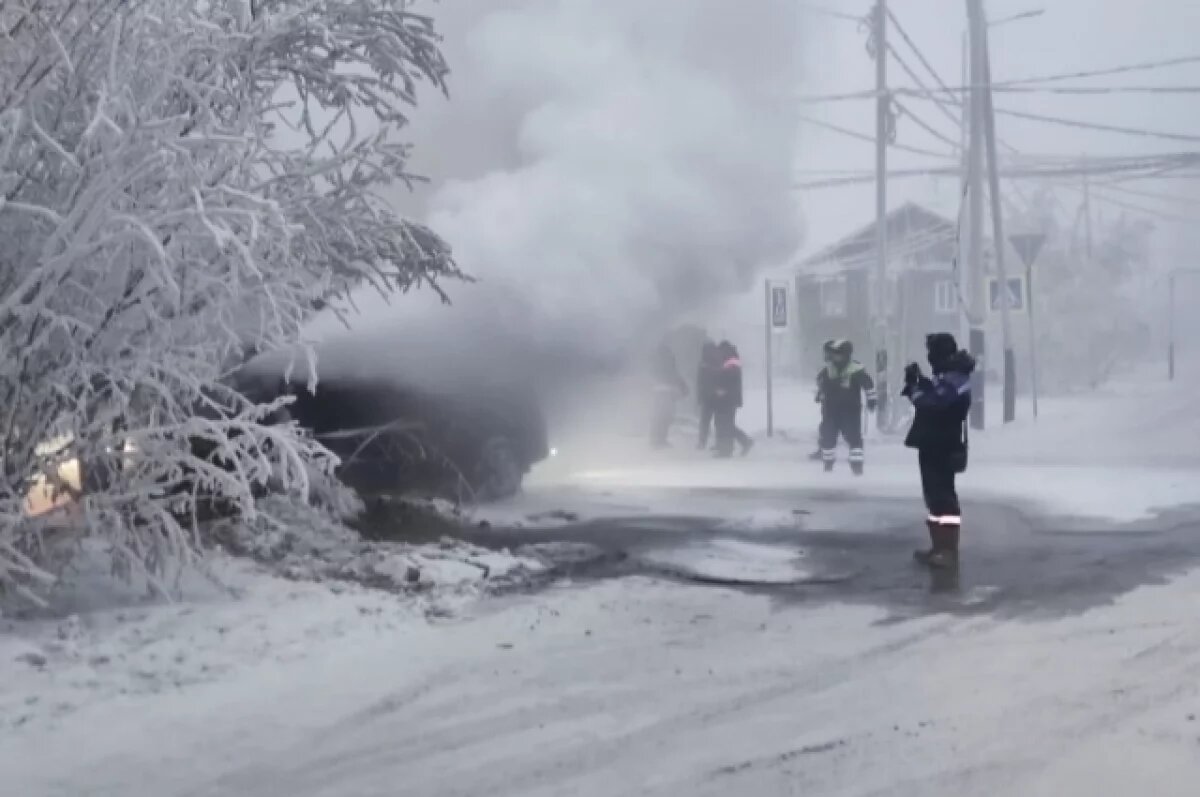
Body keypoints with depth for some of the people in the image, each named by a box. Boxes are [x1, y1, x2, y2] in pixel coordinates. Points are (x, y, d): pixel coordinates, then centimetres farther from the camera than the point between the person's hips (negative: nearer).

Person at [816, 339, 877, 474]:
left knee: (854, 437, -8)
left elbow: (868, 383, -6)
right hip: (831, 408, 4)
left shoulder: (856, 370, -15)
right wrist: (820, 393, 25)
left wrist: (872, 399, -3)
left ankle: (857, 464, -3)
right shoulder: (829, 368, 0)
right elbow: (821, 380, 19)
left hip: (851, 409, -4)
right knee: (828, 435, 7)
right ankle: (828, 462, 22)